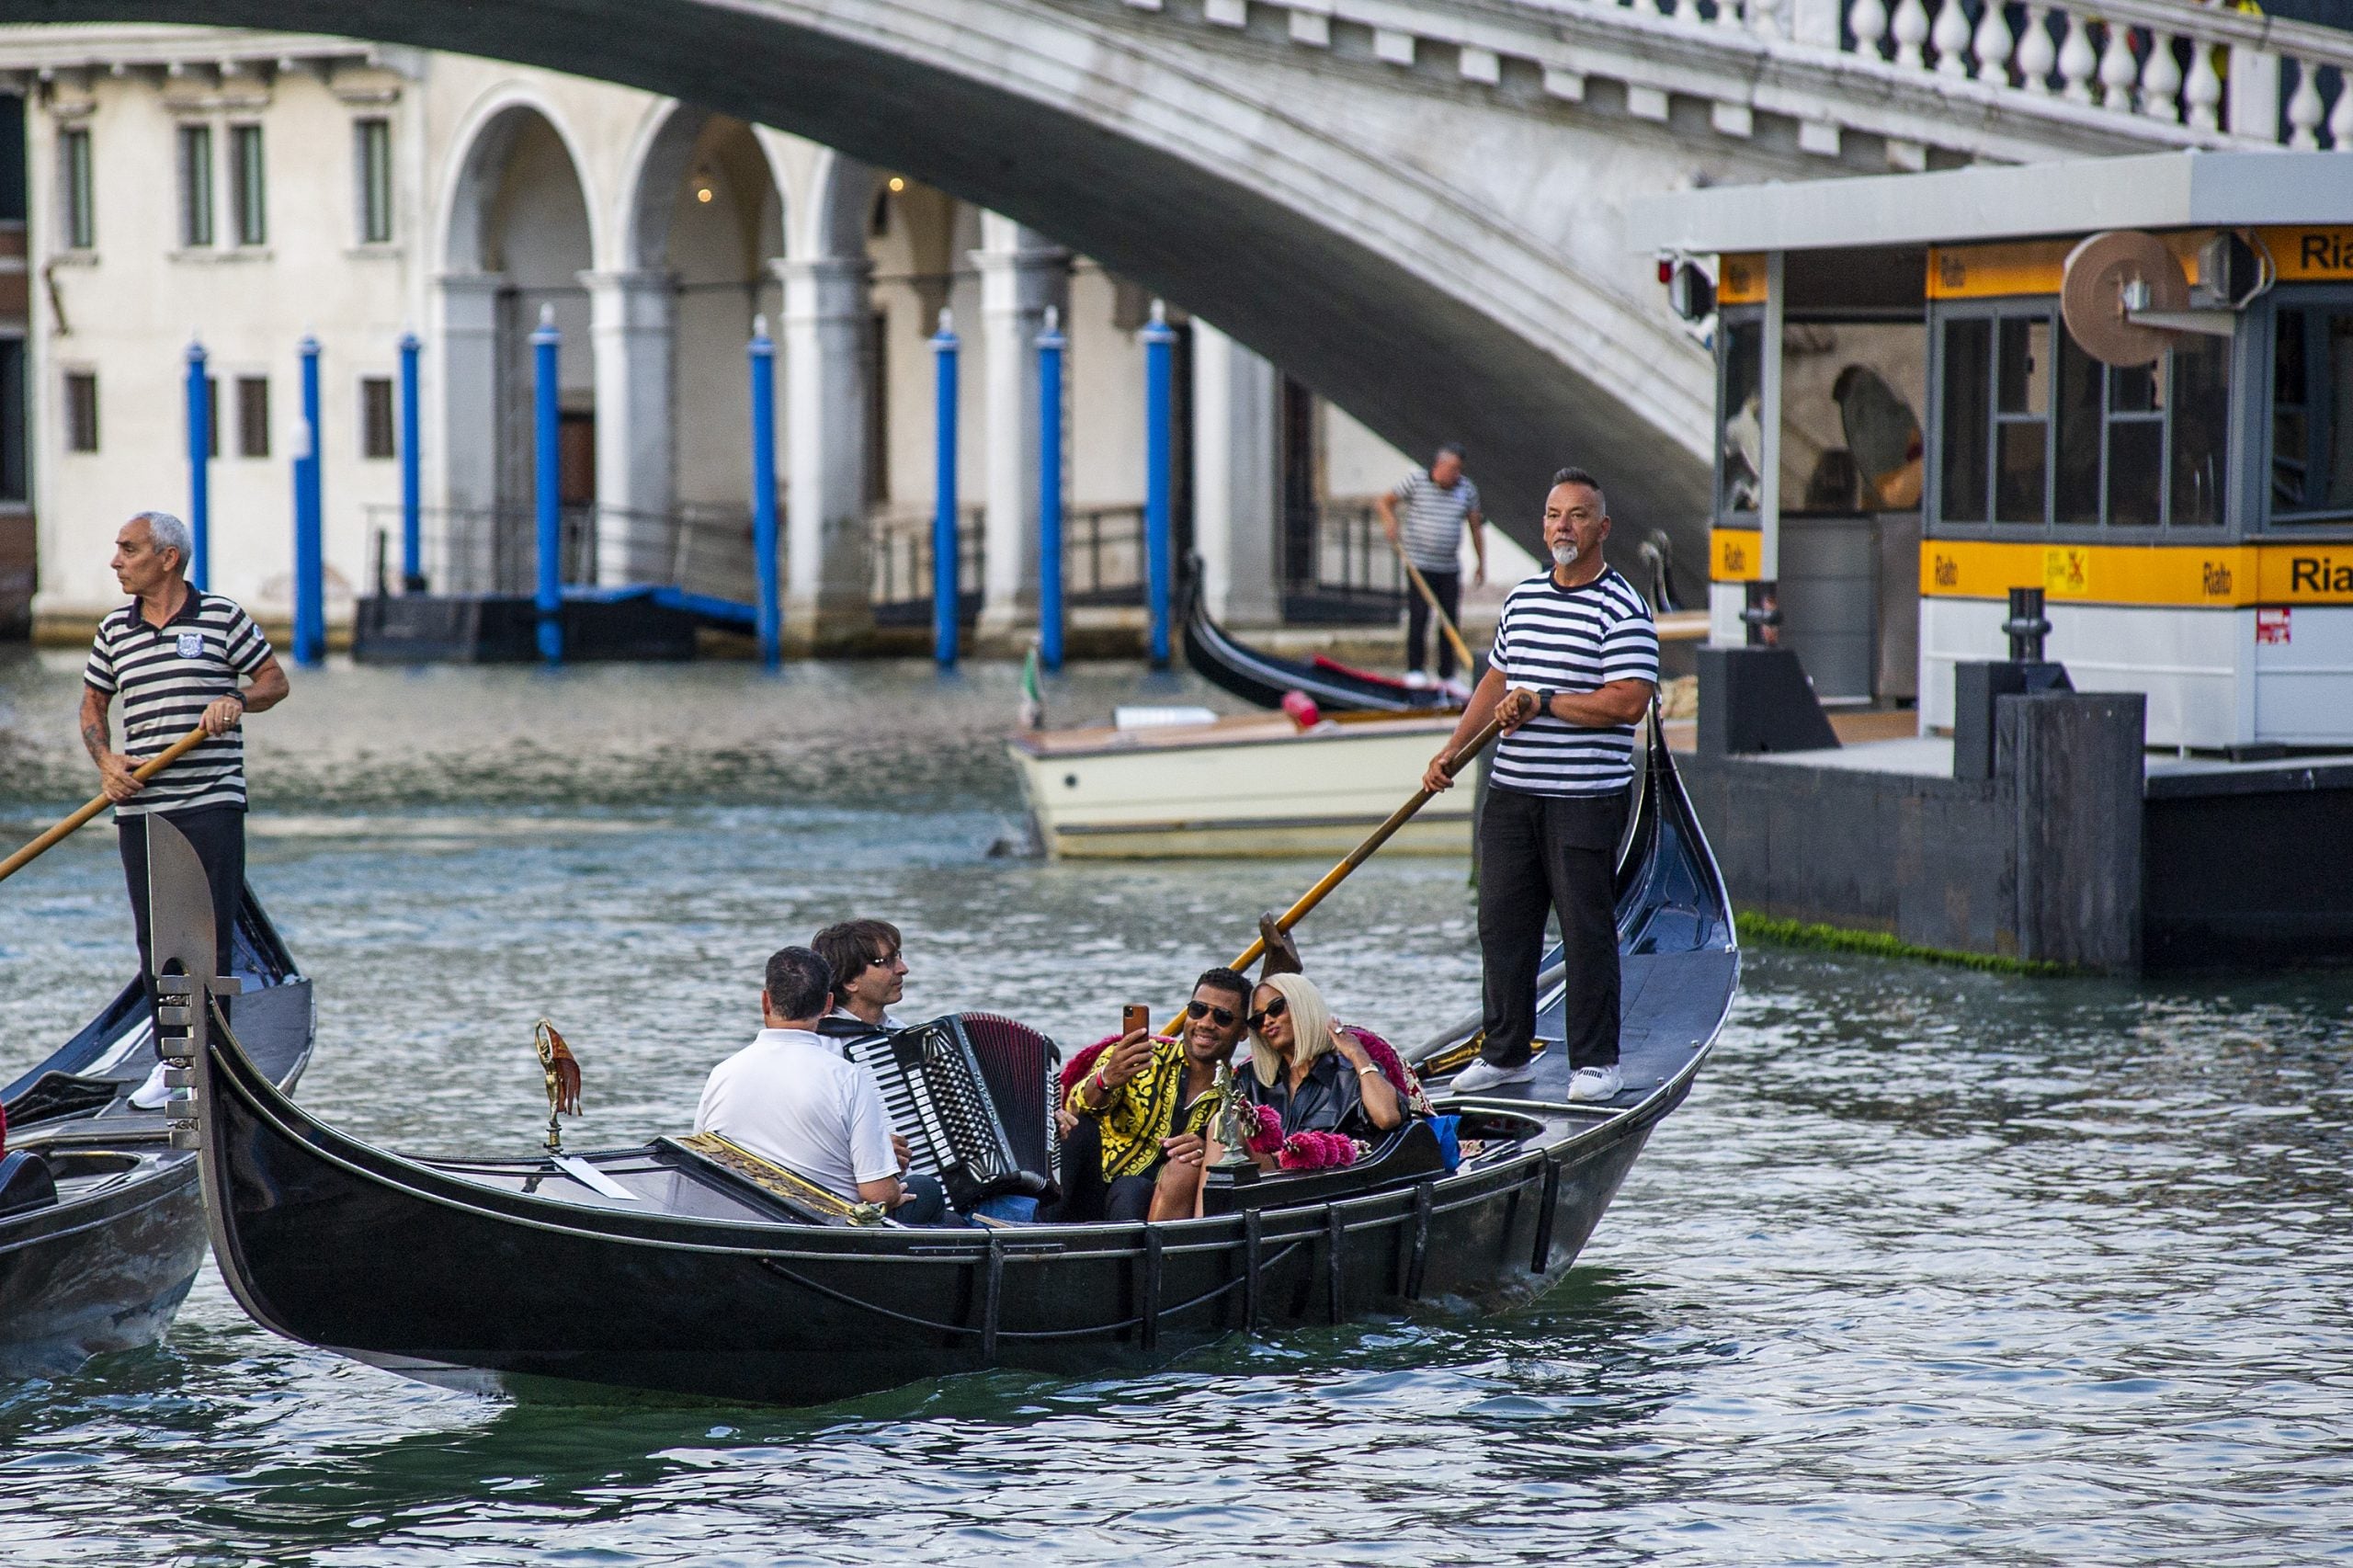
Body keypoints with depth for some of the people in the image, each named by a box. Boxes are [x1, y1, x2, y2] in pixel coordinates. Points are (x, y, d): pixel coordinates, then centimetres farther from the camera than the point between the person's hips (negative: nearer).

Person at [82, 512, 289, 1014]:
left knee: (211, 940, -6)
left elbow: (275, 681, 7)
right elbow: (93, 704, 18)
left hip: (212, 805, -4)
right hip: (138, 809, 4)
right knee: (154, 944, 5)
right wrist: (105, 760, 0)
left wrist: (239, 700, -14)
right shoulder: (113, 630, 12)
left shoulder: (222, 618, 1)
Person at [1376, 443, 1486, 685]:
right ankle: (1413, 670, -1)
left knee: (1451, 619, 2)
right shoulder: (1416, 481, -4)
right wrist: (1390, 520, -21)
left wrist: (1481, 563, 8)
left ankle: (1446, 675, 9)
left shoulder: (1467, 489, 5)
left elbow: (1475, 528, 11)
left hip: (1450, 568, 4)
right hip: (1419, 564, -4)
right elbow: (1385, 501, 1)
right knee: (1419, 616, -9)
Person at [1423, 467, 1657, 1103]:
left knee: (1586, 928, -1)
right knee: (1502, 925, 9)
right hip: (1511, 791, 7)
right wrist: (1451, 751, 15)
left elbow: (1630, 701, -18)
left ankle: (1596, 1061, 7)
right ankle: (1506, 1053, 19)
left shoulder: (1623, 609, -9)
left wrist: (1542, 703, -17)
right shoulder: (1521, 598, 13)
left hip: (1586, 799, -7)